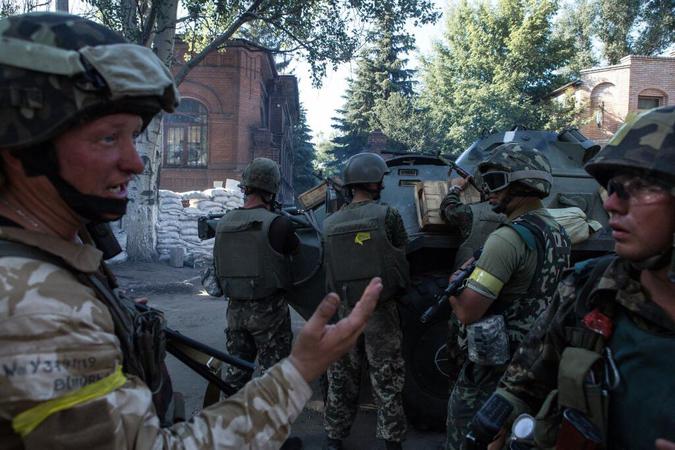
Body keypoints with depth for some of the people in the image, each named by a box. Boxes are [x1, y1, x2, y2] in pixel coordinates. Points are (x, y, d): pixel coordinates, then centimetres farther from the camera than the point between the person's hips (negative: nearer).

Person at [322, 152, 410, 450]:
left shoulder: (329, 224, -1)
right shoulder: (387, 216, -12)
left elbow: (329, 269, 4)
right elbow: (402, 257, -3)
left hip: (345, 311, 3)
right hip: (381, 311, -3)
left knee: (342, 378, 16)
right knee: (387, 381, 10)